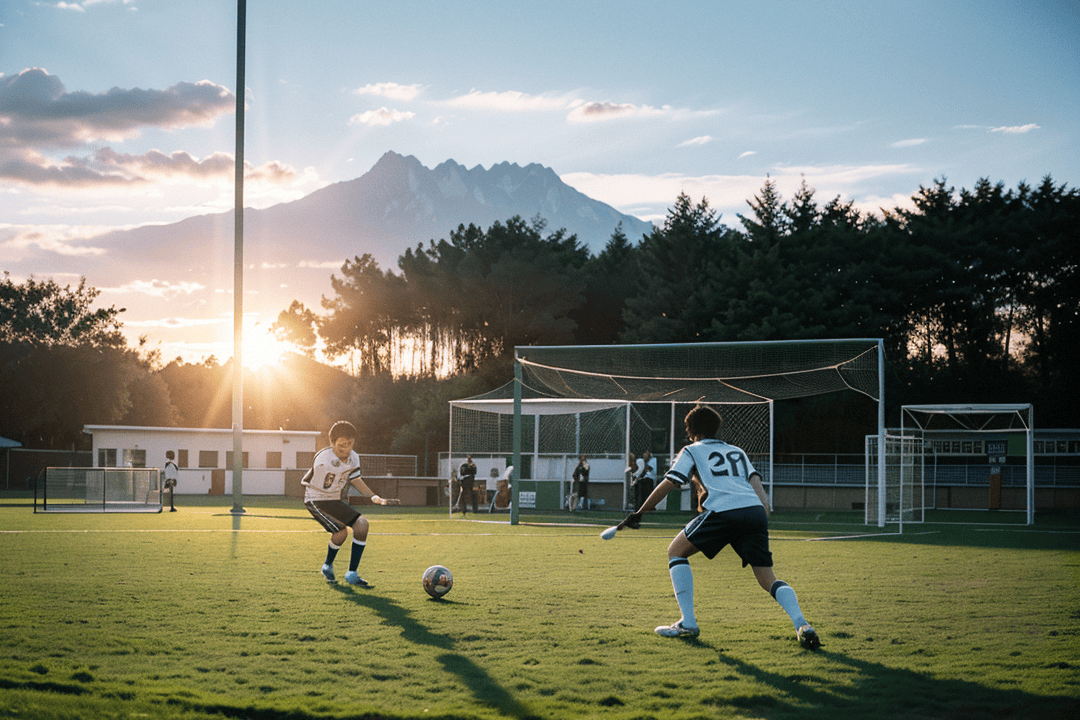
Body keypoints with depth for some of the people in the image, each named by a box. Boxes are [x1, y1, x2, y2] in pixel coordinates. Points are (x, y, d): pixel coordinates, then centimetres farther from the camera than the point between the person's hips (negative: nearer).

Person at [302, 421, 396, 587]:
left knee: (362, 524, -12)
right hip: (316, 500, -7)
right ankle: (328, 566, 7)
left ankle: (352, 574, -4)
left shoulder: (353, 458, -4)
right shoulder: (323, 459, -26)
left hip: (335, 501, 7)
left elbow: (355, 480, 7)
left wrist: (374, 497, -3)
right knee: (341, 531, -24)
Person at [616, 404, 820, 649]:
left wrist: (638, 514, 21)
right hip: (756, 510, 4)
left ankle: (688, 623, 7)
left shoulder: (692, 451, 22)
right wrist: (763, 520, 14)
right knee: (768, 579, 8)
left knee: (676, 551, 15)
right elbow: (755, 481, 21)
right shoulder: (737, 452, 35)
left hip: (724, 512, -4)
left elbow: (667, 484, 14)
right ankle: (802, 625, -17)